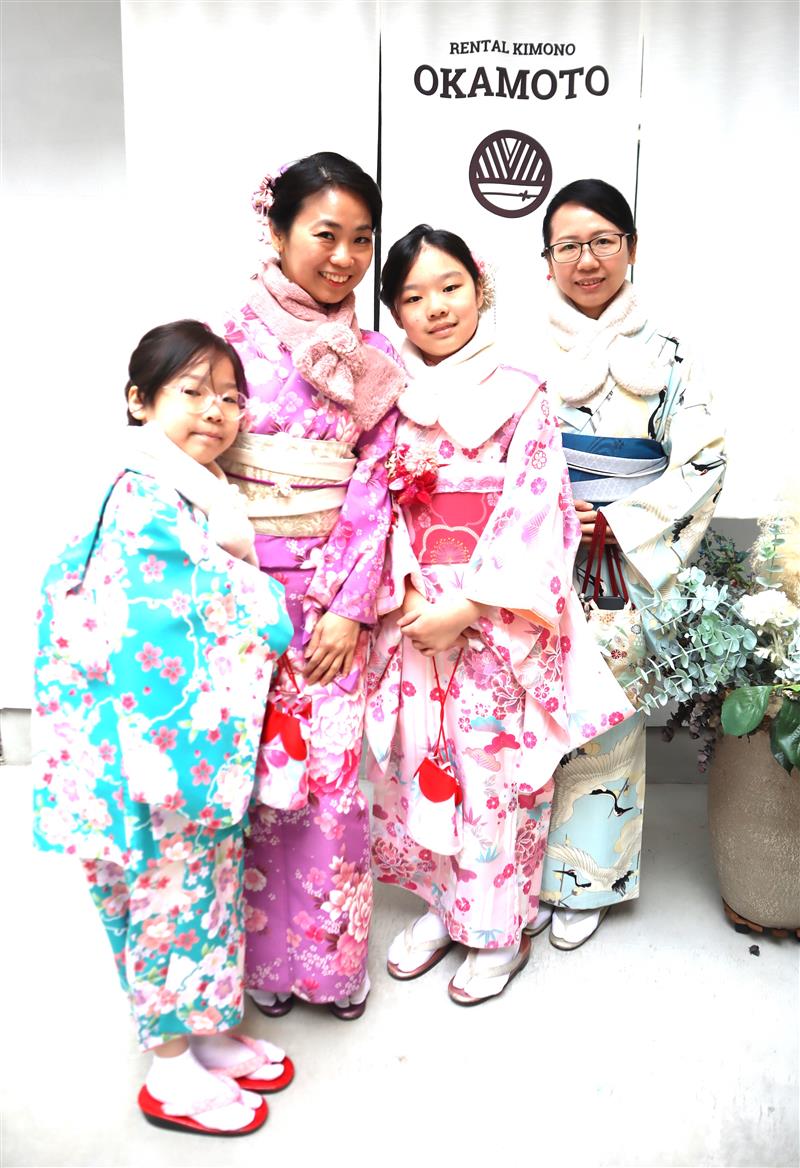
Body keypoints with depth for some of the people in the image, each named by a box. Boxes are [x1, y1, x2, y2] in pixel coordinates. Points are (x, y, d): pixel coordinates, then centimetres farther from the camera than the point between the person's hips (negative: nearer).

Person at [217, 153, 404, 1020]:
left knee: (332, 771, 5)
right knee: (251, 769, 6)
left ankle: (332, 955, 26)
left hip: (335, 596, 2)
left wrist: (351, 607, -5)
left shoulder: (374, 361, 6)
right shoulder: (231, 341, -2)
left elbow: (372, 489, 2)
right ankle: (261, 955, 28)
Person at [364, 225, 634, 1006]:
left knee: (494, 768, 5)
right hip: (411, 617, 4)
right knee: (419, 764, 12)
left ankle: (499, 927, 26)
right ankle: (440, 904, 34)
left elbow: (535, 513, -10)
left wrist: (467, 605, -15)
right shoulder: (389, 398, 7)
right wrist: (407, 594, -10)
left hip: (497, 622, -3)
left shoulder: (520, 398, -3)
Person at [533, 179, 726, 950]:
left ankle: (584, 879, 26)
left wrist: (620, 525, -9)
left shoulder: (661, 352, 5)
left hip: (621, 567, 0)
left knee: (604, 723, 6)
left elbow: (702, 460, 1)